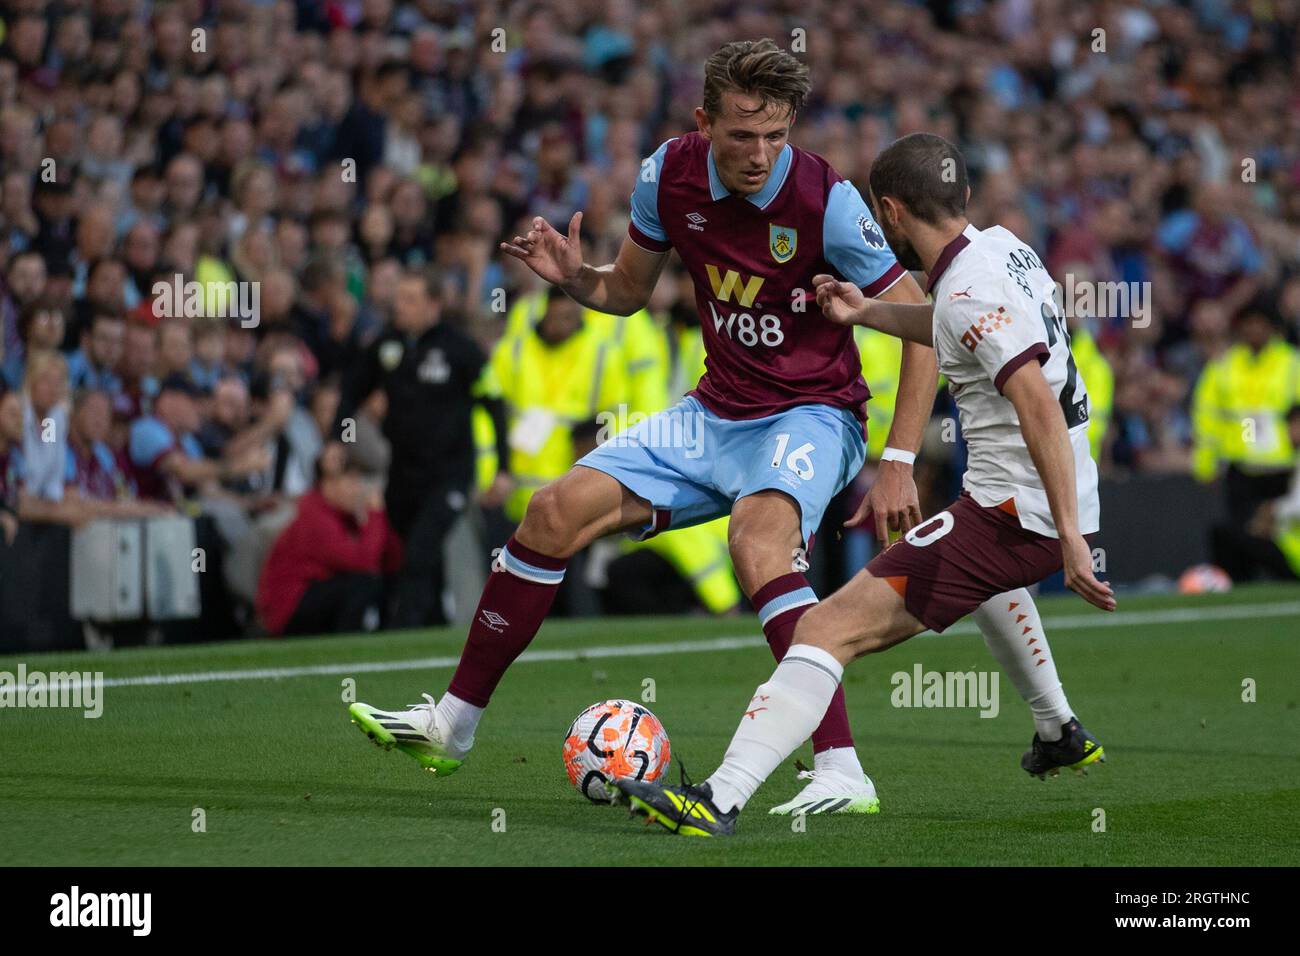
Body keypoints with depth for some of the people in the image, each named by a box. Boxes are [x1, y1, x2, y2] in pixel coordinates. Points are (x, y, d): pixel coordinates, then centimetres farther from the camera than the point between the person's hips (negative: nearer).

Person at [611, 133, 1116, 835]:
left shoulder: (969, 292, -18)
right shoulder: (1002, 245, 10)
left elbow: (1039, 403, -28)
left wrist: (1070, 538, -33)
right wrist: (867, 314, 29)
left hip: (1013, 512, -10)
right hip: (1057, 507, 10)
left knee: (831, 628, -17)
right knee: (982, 575, 45)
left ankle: (719, 799, -30)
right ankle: (1062, 734, 54)